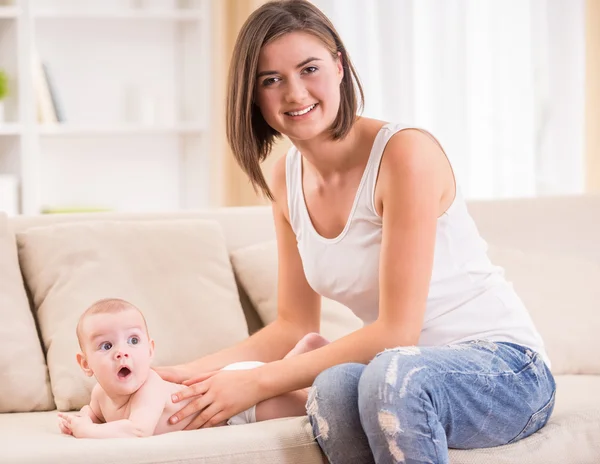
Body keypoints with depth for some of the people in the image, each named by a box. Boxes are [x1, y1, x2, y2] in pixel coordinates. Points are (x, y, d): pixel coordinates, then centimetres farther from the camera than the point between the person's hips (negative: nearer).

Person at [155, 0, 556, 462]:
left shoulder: (408, 152, -17)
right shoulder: (286, 179, 6)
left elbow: (396, 332, -19)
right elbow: (295, 327, 12)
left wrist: (261, 381, -19)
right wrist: (193, 372, -2)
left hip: (505, 366, -5)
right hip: (397, 368, 5)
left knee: (391, 375, -39)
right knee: (333, 386, -32)